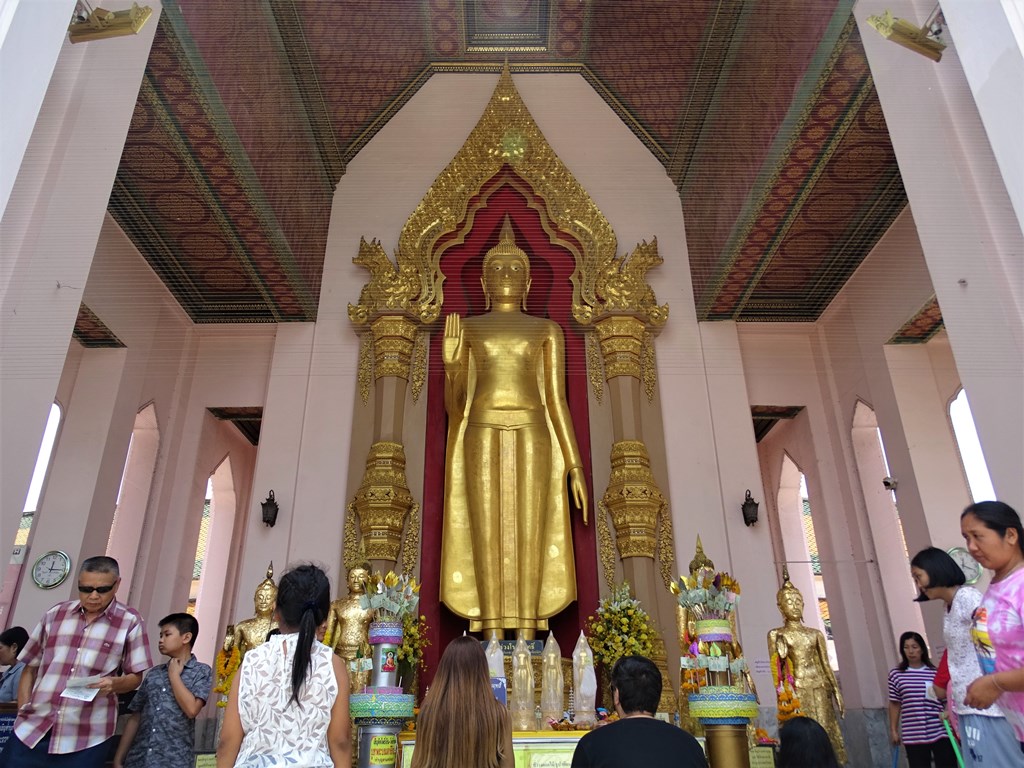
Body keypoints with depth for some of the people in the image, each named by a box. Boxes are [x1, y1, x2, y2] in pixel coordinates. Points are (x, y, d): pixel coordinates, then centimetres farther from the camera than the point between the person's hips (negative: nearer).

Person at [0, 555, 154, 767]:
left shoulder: (130, 622, -2)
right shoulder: (55, 614, 8)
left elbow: (135, 677, 1)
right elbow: (30, 668, 15)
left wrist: (114, 683, -19)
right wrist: (23, 708, 5)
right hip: (32, 730, 3)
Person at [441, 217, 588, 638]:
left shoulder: (547, 330, 14)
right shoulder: (465, 328, 14)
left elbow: (557, 400, 9)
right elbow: (454, 406, 9)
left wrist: (576, 467, 1)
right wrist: (450, 363, -12)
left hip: (532, 438, 0)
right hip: (483, 438, 0)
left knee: (530, 544, -4)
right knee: (486, 544, -4)